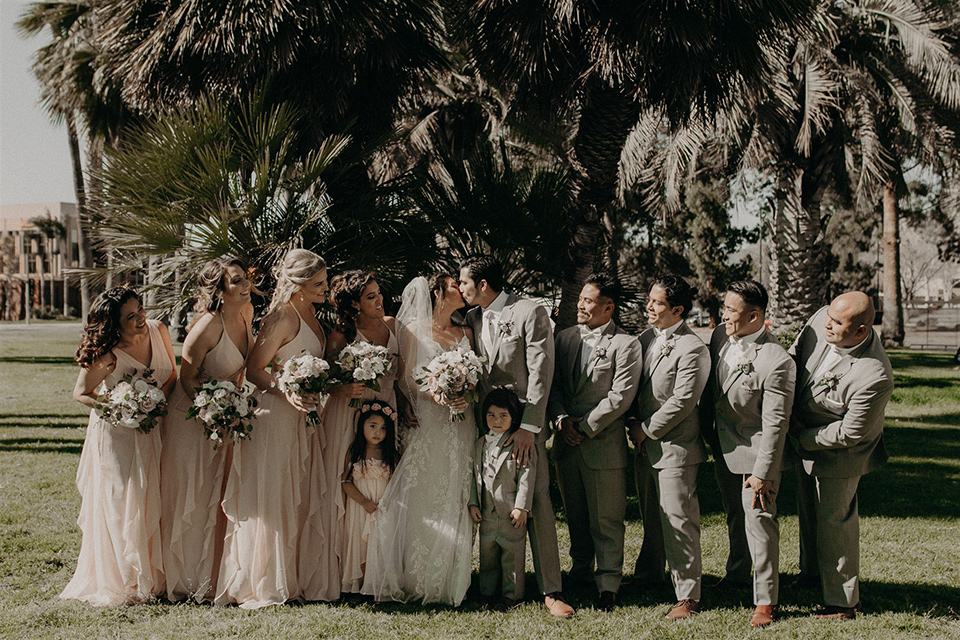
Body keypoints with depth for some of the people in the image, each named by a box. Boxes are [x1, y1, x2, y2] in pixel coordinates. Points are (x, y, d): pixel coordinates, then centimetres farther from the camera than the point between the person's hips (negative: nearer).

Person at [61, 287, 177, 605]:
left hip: (153, 432, 5)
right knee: (119, 507, 0)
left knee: (151, 504, 11)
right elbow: (81, 393, -12)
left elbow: (172, 374, 3)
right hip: (117, 435, -5)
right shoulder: (106, 356, -24)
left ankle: (151, 577, 25)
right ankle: (118, 583, 14)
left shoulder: (158, 330, -10)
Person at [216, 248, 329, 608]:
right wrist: (287, 393, -30)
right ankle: (261, 583, 5)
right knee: (270, 497, -3)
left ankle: (295, 576, 22)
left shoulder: (307, 312, 10)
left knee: (300, 497, 13)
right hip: (275, 414, -9)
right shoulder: (283, 316, -18)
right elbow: (254, 369, -18)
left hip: (301, 414, 9)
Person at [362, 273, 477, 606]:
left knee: (454, 501, 1)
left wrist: (465, 396, -9)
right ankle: (412, 578, -2)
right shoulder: (415, 329, 4)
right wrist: (434, 394, -17)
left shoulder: (465, 333, 17)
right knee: (421, 500, -6)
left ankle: (447, 580, 5)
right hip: (426, 425, -4)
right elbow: (407, 378, -1)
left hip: (459, 426, 4)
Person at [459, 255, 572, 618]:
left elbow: (541, 373, -10)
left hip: (524, 424, -5)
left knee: (537, 503, -8)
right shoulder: (470, 319, 12)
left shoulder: (530, 313, -6)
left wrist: (529, 427, -16)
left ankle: (551, 591, -6)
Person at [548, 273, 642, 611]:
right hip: (567, 443, 6)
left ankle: (607, 584, 8)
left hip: (604, 444, -5)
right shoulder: (565, 338, 10)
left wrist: (585, 427, -13)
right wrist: (561, 419, -7)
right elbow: (554, 383, 9)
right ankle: (581, 571, 32)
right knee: (575, 516, 17)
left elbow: (621, 396, -13)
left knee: (606, 520, 0)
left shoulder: (626, 345, -7)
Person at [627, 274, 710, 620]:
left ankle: (687, 597, 0)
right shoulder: (646, 339, 9)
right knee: (651, 518, 21)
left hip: (675, 448, -8)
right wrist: (634, 425, 3)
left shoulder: (692, 349, -16)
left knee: (678, 521, -6)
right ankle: (648, 576, 38)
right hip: (645, 445, 8)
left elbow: (682, 402, -19)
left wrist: (647, 430, -11)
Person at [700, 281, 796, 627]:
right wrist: (706, 428, 15)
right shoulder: (721, 335, -5)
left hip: (754, 452, -7)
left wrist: (762, 473, -21)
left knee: (759, 521, -4)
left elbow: (775, 424, -23)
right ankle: (737, 572, 46)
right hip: (722, 446, 7)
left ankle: (765, 600, 7)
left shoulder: (777, 362, -27)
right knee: (734, 515, 24)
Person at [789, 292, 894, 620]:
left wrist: (803, 437, -17)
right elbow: (794, 357, -1)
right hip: (805, 438, 8)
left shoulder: (875, 377, -38)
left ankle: (843, 602, 21)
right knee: (808, 509, 27)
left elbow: (849, 433, -27)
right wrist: (791, 409, -7)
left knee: (834, 520, 4)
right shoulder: (820, 320, -20)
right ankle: (812, 569, 52)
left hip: (837, 453, -8)